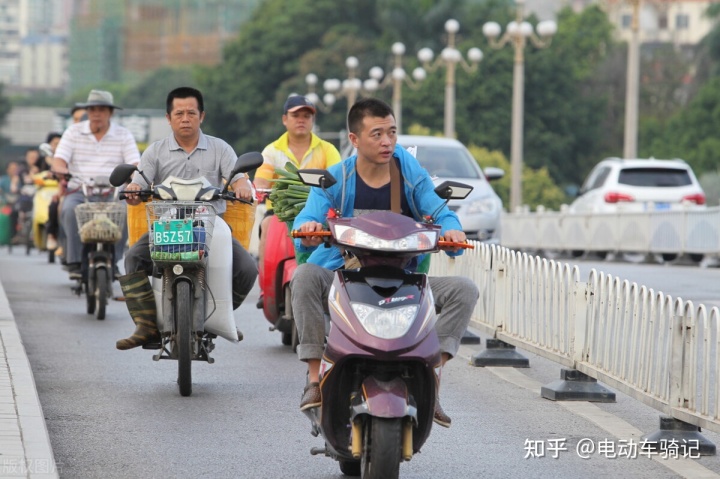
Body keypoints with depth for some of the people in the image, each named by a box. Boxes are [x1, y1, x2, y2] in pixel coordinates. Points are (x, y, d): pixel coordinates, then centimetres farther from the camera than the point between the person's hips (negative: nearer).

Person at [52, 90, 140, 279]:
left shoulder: (123, 135, 8)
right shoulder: (74, 131, 10)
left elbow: (135, 165, -1)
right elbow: (58, 161, 1)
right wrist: (61, 171, -24)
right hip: (79, 190, 0)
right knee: (70, 209, -33)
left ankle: (113, 260, -18)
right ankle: (74, 261, -26)